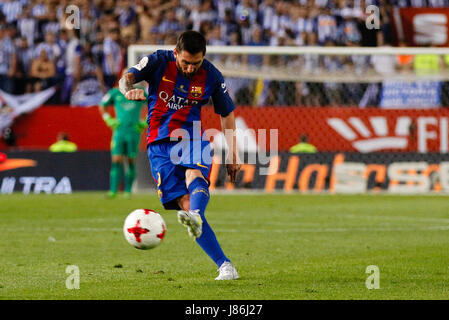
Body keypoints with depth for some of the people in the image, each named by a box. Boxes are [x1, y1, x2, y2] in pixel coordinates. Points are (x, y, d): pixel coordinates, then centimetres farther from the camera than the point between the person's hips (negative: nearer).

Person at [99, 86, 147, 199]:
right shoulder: (115, 93, 4)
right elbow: (102, 106, 18)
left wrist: (145, 123, 4)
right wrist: (108, 120, 6)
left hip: (133, 132, 0)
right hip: (119, 131, 0)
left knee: (131, 161, 1)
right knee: (116, 161, -8)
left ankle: (128, 191, 9)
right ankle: (113, 191, -8)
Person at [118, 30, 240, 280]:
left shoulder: (211, 76, 0)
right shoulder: (159, 62, -4)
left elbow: (227, 113, 12)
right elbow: (127, 78, -19)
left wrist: (233, 155, 10)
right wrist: (129, 89, -44)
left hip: (192, 139, 1)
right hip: (160, 144, -1)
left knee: (195, 175, -34)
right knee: (185, 203, -13)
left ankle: (196, 216, -65)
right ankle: (225, 265, -12)